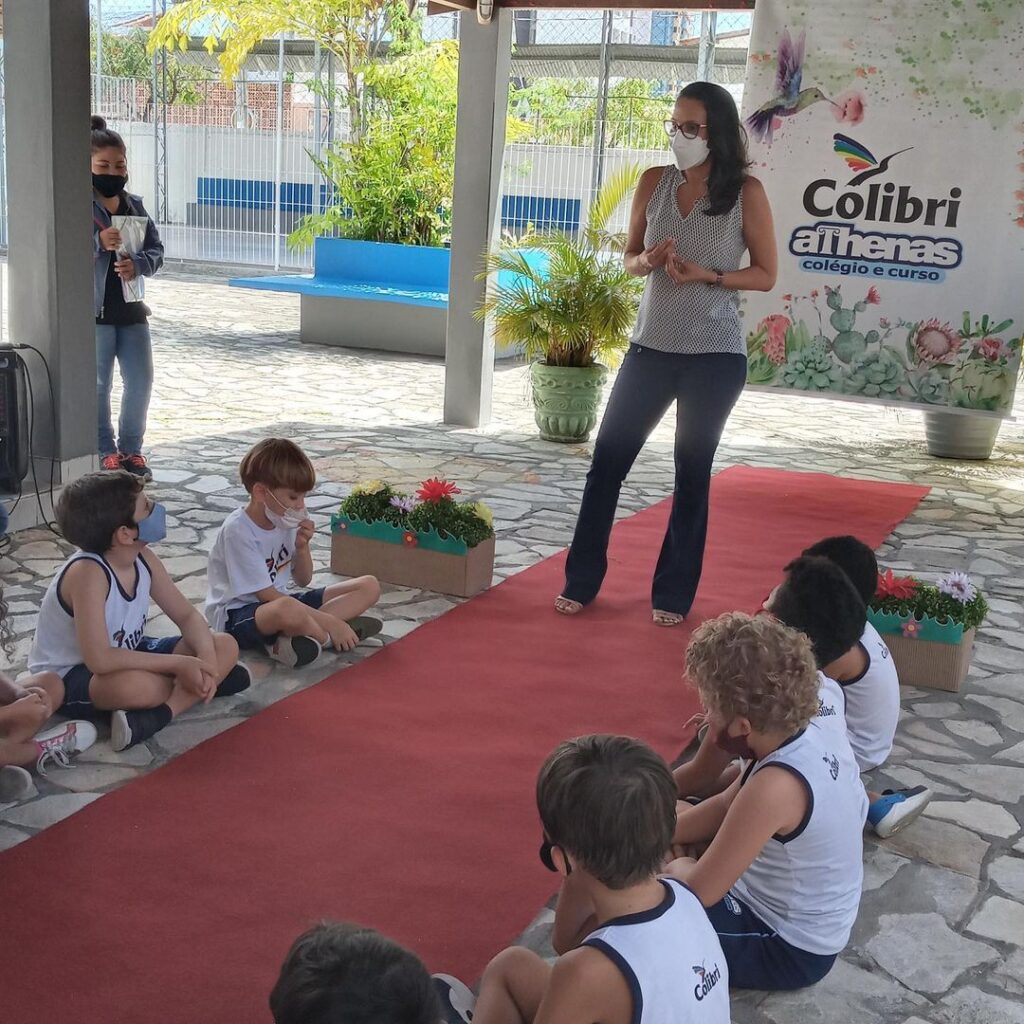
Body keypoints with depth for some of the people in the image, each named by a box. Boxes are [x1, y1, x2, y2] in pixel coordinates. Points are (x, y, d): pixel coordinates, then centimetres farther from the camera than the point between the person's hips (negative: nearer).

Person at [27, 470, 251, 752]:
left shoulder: (143, 558, -8)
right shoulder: (87, 572, -30)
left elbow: (187, 615, -1)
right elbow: (100, 660, -36)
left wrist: (207, 661, -21)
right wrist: (179, 664, -31)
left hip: (127, 656, 9)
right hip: (67, 677, -9)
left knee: (225, 647, -6)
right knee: (139, 686, -43)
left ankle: (158, 714, -23)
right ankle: (200, 688, -15)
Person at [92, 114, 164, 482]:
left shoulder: (134, 206, 9)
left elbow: (156, 251, 7)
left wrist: (138, 264, -14)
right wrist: (99, 242, -31)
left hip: (131, 309, 5)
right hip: (95, 310, -5)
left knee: (141, 381, 7)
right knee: (98, 385, 3)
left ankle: (130, 450, 21)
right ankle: (105, 452, 17)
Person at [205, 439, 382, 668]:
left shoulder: (286, 521, 2)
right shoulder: (237, 531, -20)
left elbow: (303, 580, 11)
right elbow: (267, 595, -22)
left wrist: (302, 547, -11)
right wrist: (329, 622, -24)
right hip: (237, 615, -9)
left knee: (369, 586, -4)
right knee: (289, 611, -46)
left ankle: (287, 638, -20)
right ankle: (327, 638, -14)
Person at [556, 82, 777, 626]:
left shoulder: (746, 192, -6)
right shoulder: (654, 182, 3)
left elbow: (765, 275, -2)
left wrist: (708, 276, -18)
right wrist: (649, 261, -12)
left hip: (715, 356, -3)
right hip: (651, 347, 3)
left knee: (692, 472, 7)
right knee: (607, 459, 4)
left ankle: (673, 594, 20)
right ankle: (581, 580, 18)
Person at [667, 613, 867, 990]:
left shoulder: (776, 787, -37)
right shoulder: (815, 734, -11)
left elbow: (696, 892, -27)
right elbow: (726, 806, 5)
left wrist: (676, 867, -5)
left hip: (790, 948, -8)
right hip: (805, 917, 8)